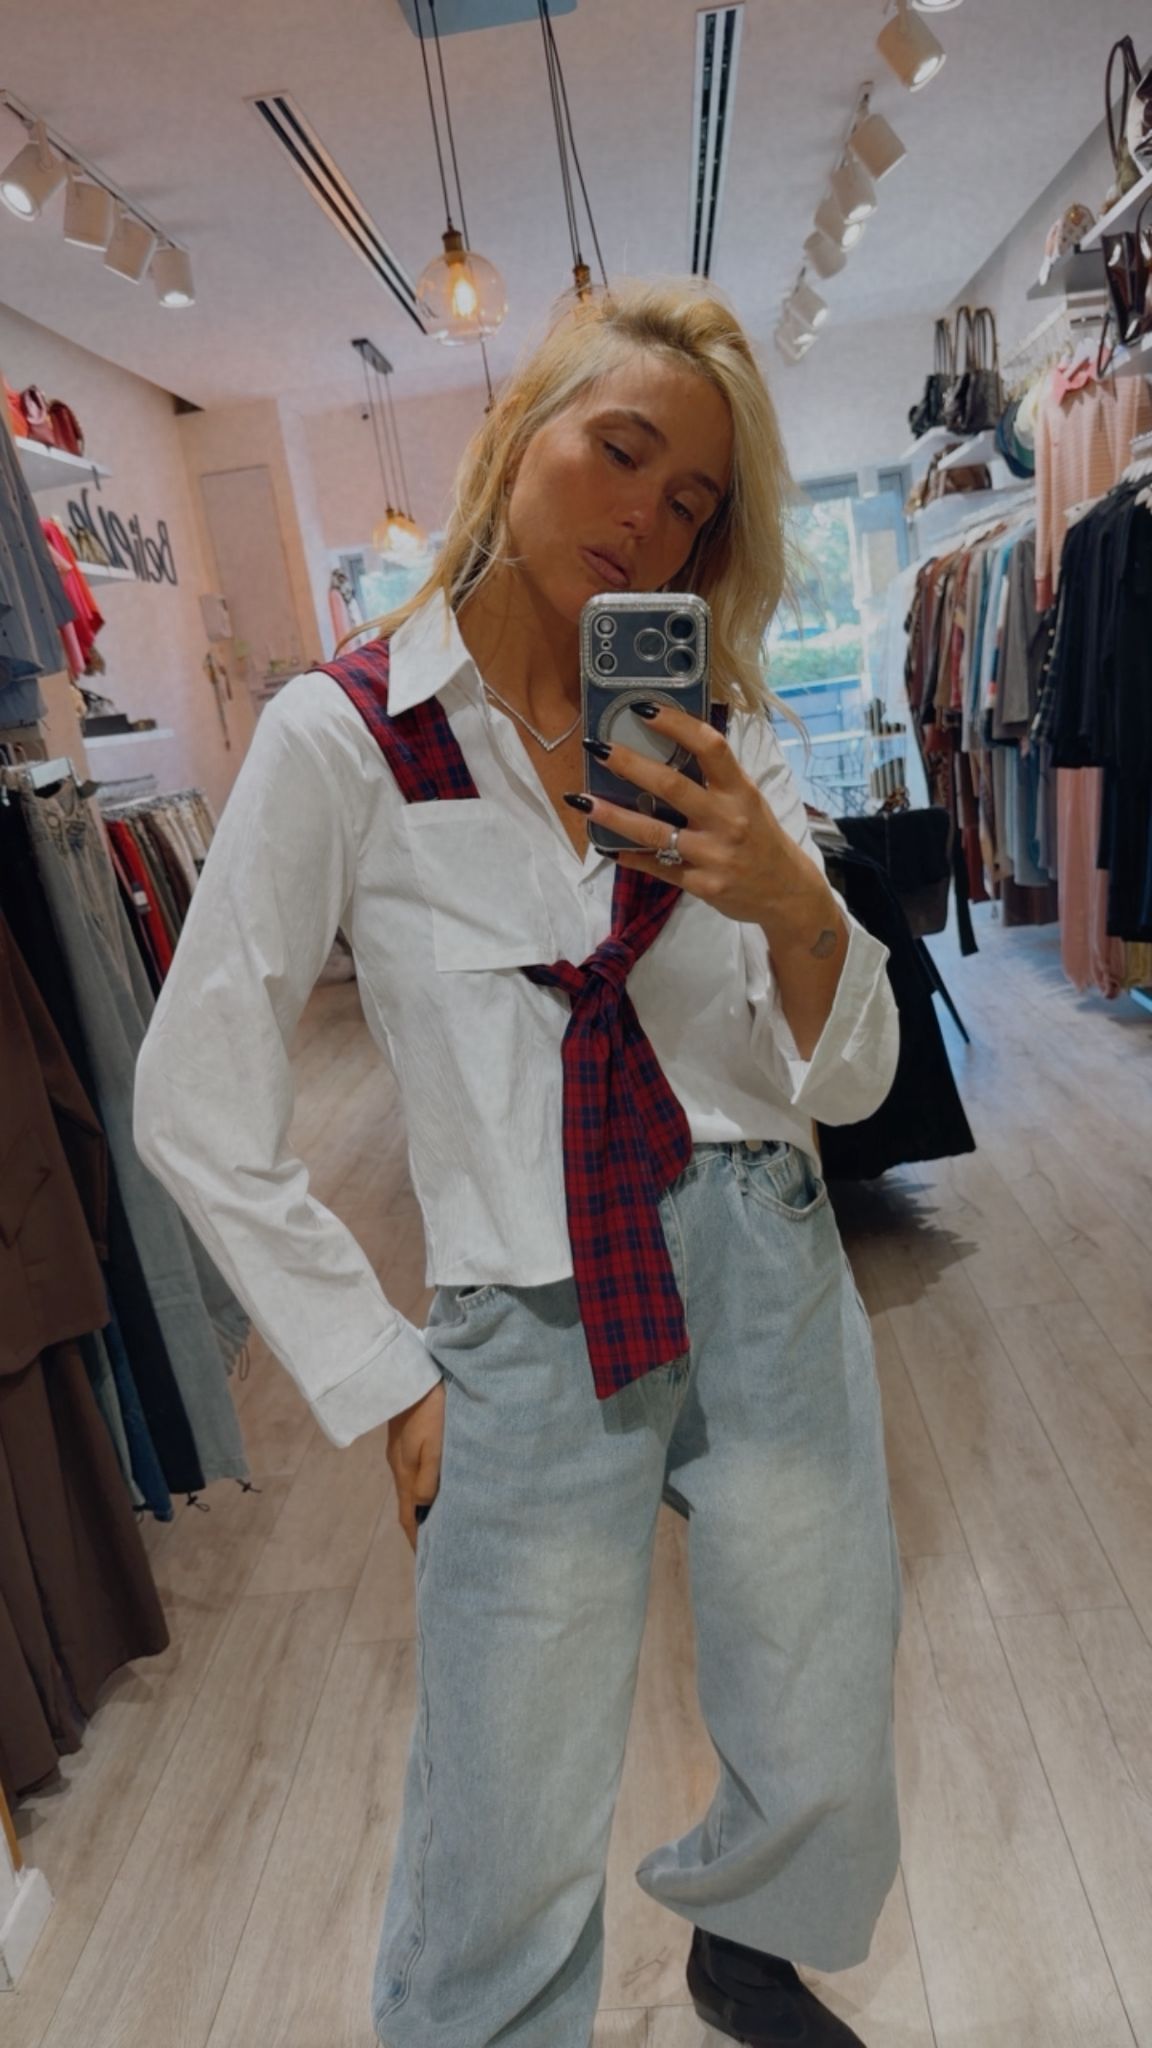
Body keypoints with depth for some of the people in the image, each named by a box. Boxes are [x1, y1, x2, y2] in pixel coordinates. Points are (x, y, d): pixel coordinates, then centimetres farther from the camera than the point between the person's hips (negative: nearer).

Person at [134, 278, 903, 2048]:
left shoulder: (723, 737, 2)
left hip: (770, 1288, 4)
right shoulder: (344, 736, -8)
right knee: (509, 1875, 13)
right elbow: (197, 1116, -5)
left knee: (827, 1772, 22)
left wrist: (798, 907, -20)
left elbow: (847, 1084, 1)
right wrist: (383, 1383, -4)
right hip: (528, 1339, -3)